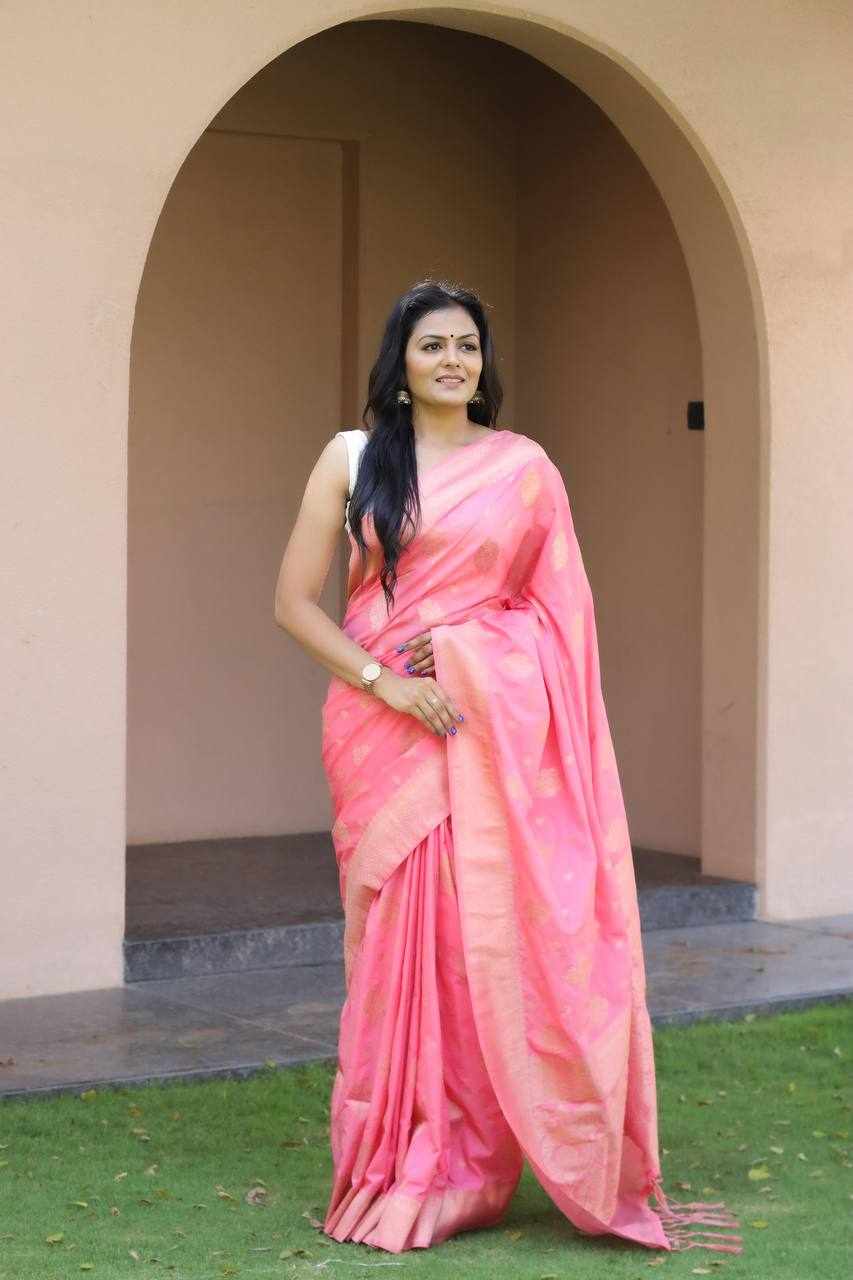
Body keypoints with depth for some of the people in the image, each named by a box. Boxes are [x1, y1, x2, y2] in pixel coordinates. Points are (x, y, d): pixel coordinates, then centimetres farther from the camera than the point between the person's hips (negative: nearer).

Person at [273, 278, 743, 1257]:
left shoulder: (523, 466, 8)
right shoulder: (353, 458, 6)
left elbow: (556, 604, 10)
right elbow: (294, 601, 2)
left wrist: (457, 640, -5)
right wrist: (386, 682, -10)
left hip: (501, 730, 0)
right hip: (386, 728, 0)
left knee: (506, 937, -4)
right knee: (400, 944, 1)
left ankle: (469, 1169, 6)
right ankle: (404, 1174, 11)